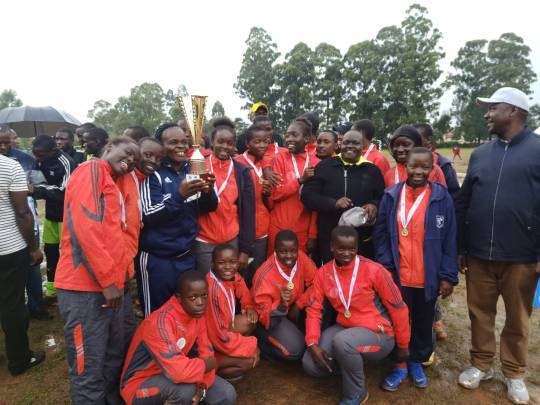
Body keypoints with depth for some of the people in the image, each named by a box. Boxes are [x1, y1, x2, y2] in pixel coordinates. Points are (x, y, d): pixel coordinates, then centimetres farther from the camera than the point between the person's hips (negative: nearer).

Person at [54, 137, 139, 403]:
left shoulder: (112, 184, 20)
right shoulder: (92, 169, -8)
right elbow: (84, 225, -20)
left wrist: (120, 275, 14)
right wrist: (108, 279, -18)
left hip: (110, 286, 9)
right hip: (85, 287, -9)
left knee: (114, 359, 21)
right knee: (89, 373, 4)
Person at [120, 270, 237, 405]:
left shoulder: (197, 314, -8)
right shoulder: (161, 322, -33)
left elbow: (207, 354, -4)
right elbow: (178, 371, -42)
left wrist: (202, 386, -22)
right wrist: (206, 364, -22)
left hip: (171, 374, 6)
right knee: (186, 388, -35)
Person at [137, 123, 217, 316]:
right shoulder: (153, 174, -9)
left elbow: (209, 207, 6)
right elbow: (148, 216, -17)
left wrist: (208, 191, -17)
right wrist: (179, 195, -31)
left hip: (187, 255, 5)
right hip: (157, 259, -5)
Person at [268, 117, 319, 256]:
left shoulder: (316, 164, 0)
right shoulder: (280, 159, -2)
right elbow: (275, 193, -9)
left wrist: (313, 235, -1)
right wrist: (301, 179, -19)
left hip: (303, 231, 1)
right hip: (278, 228, -1)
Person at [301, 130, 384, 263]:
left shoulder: (372, 170, 5)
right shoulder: (325, 166, 1)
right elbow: (307, 195, -3)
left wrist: (374, 206, -11)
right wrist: (333, 203, -18)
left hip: (363, 240, 1)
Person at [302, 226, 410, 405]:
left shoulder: (373, 270, -19)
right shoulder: (323, 273, -5)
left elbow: (398, 308, -10)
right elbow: (313, 309, 0)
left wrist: (402, 346, 1)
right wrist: (312, 344, -14)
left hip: (378, 333, -4)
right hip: (344, 328, 5)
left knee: (342, 341, -34)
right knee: (310, 364, -11)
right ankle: (352, 364, 15)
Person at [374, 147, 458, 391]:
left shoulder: (442, 198, -5)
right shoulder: (391, 196, -3)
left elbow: (449, 241, -3)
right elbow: (381, 235, -1)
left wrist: (448, 276, -5)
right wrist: (385, 267, -8)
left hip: (429, 278, 0)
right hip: (397, 277, 0)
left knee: (424, 322, 19)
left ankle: (417, 361, 41)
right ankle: (400, 364, 33)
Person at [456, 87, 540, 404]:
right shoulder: (480, 154, 9)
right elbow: (463, 203, 9)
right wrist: (459, 248, 7)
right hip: (478, 254, 3)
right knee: (480, 313, 13)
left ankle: (514, 373, 32)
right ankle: (481, 364, 32)